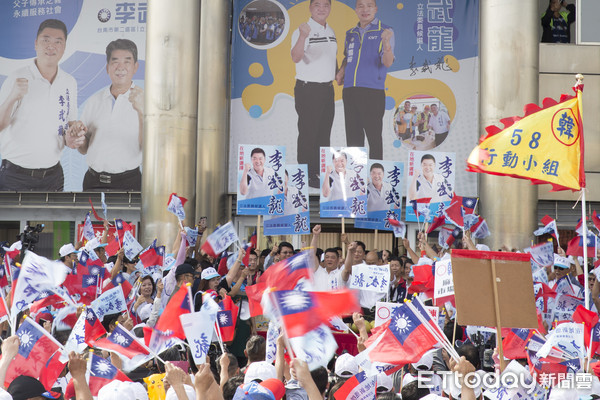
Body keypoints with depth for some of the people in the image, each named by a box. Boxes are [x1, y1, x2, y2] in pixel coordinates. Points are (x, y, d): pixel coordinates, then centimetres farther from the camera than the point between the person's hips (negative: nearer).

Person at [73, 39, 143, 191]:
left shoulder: (144, 100, -4)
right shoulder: (94, 101, 10)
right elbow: (84, 150, 16)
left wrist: (142, 111, -28)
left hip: (127, 183, -4)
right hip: (93, 181, 4)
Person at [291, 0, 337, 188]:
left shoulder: (330, 31, 13)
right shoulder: (303, 30, -13)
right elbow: (296, 57, -29)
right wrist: (303, 36, -45)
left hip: (327, 88, 8)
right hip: (308, 89, -8)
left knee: (324, 133, 13)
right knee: (308, 134, -3)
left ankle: (321, 173, 22)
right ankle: (307, 176, 4)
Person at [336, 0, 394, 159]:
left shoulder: (384, 32, 0)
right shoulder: (350, 34, 16)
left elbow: (387, 63, -11)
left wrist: (386, 43, -30)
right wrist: (341, 71, 11)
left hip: (373, 92, -5)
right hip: (349, 91, 5)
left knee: (374, 137, -5)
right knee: (353, 137, 8)